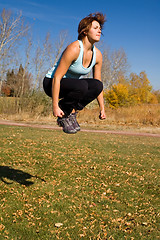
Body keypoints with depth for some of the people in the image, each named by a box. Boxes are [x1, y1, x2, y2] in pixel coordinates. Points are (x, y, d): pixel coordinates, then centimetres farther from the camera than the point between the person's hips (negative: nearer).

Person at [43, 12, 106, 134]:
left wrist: (102, 108, 1)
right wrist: (55, 106, -28)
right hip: (51, 83, -6)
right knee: (81, 85, -35)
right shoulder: (74, 49, -25)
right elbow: (56, 77, -26)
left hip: (73, 83, 7)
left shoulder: (97, 54, -5)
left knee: (97, 85, -21)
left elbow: (98, 83, 4)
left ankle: (71, 112, -5)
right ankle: (63, 116, -11)